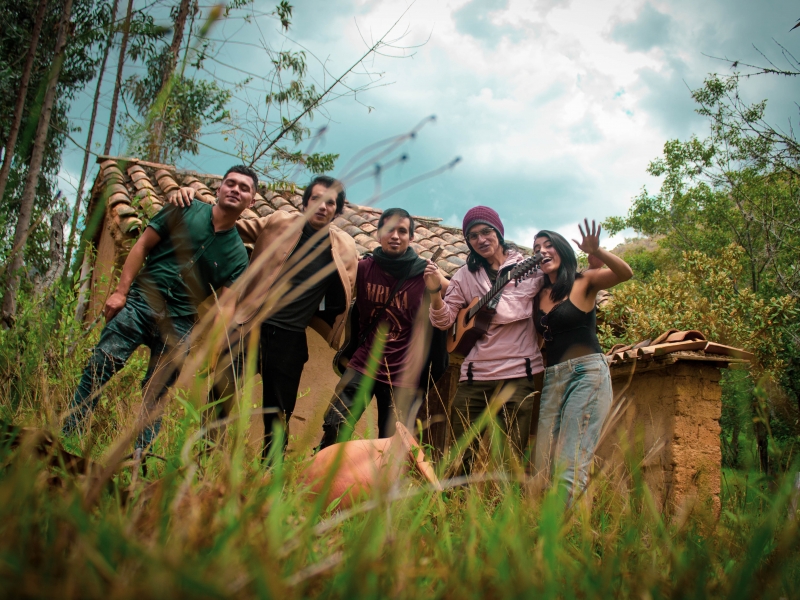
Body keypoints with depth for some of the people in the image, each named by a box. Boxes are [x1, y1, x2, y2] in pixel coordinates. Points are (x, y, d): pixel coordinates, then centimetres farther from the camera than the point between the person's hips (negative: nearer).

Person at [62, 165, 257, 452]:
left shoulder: (238, 254, 7)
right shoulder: (185, 210, 5)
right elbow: (142, 245, 4)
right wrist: (121, 291, -4)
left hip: (179, 321, 1)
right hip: (141, 300, -1)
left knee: (155, 393, 2)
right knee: (101, 365, -8)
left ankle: (138, 453, 11)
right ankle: (65, 434, 2)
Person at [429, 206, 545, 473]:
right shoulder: (466, 275, 11)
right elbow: (444, 321, 7)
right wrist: (435, 292, -13)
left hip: (518, 372, -2)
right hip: (475, 374, 2)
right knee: (461, 454, 5)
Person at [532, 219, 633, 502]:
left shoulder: (584, 282, 2)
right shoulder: (540, 295, 15)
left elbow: (625, 273, -16)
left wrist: (596, 251, -31)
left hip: (587, 373, -6)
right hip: (552, 378, 6)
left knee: (570, 465, -14)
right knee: (543, 467, 1)